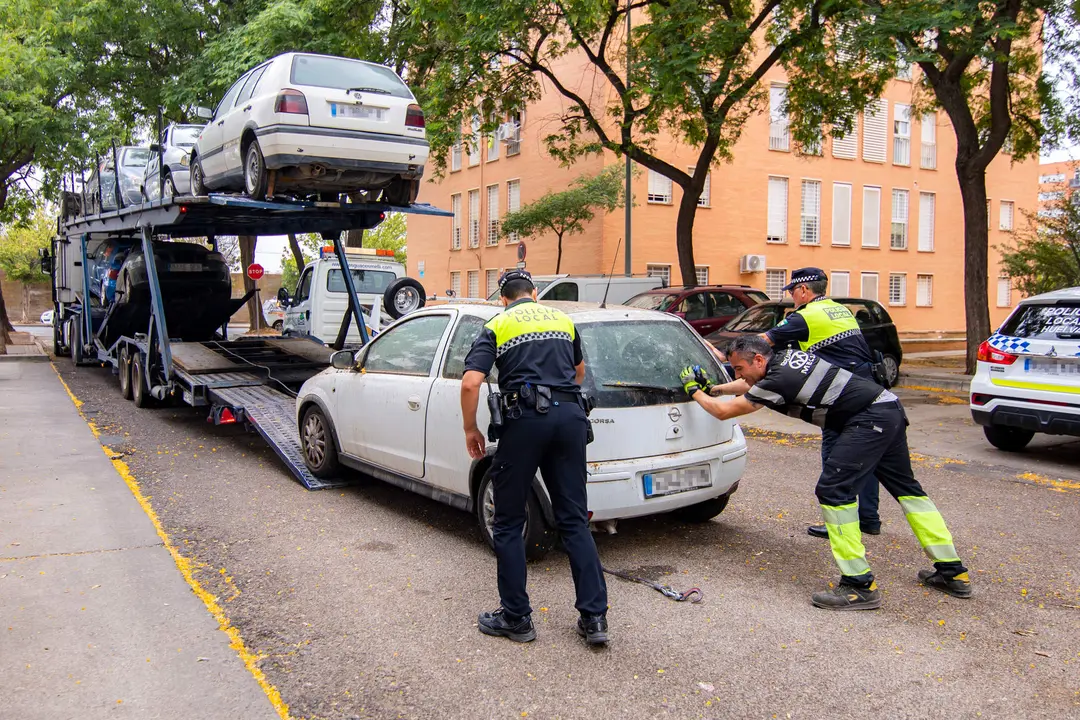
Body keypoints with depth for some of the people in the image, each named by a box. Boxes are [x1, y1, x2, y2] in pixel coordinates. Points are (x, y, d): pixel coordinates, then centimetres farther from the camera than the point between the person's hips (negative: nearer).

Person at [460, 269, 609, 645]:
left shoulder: (497, 325, 9)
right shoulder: (562, 319, 21)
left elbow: (470, 383, -5)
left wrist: (471, 430, 8)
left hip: (525, 418, -4)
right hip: (571, 415, 4)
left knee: (509, 525, 9)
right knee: (575, 520, 10)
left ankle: (516, 618, 14)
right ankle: (594, 617, 8)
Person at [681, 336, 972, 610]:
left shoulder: (778, 380, -16)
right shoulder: (786, 356, 10)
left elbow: (724, 412, -7)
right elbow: (753, 384, 31)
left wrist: (693, 389, 7)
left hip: (869, 419, -11)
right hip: (890, 409, 11)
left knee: (833, 490, -11)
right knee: (905, 487, 19)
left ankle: (859, 585, -7)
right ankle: (952, 572, 27)